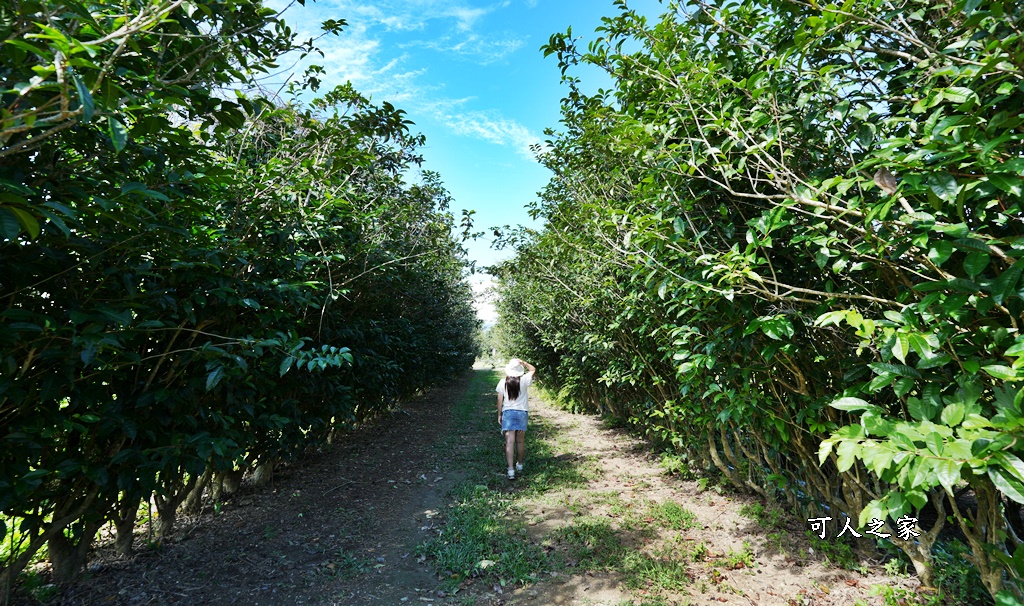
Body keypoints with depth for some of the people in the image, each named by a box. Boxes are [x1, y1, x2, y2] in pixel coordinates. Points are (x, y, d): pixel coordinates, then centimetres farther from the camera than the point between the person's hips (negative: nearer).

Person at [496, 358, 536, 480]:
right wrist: (522, 362, 3)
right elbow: (533, 369, 11)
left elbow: (500, 400, 0)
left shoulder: (503, 382, -4)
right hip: (521, 412, 1)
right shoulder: (523, 380, -6)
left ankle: (511, 470, -10)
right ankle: (520, 465, 31)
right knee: (520, 441, 15)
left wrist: (499, 415, 9)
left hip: (508, 413, -1)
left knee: (509, 442, -4)